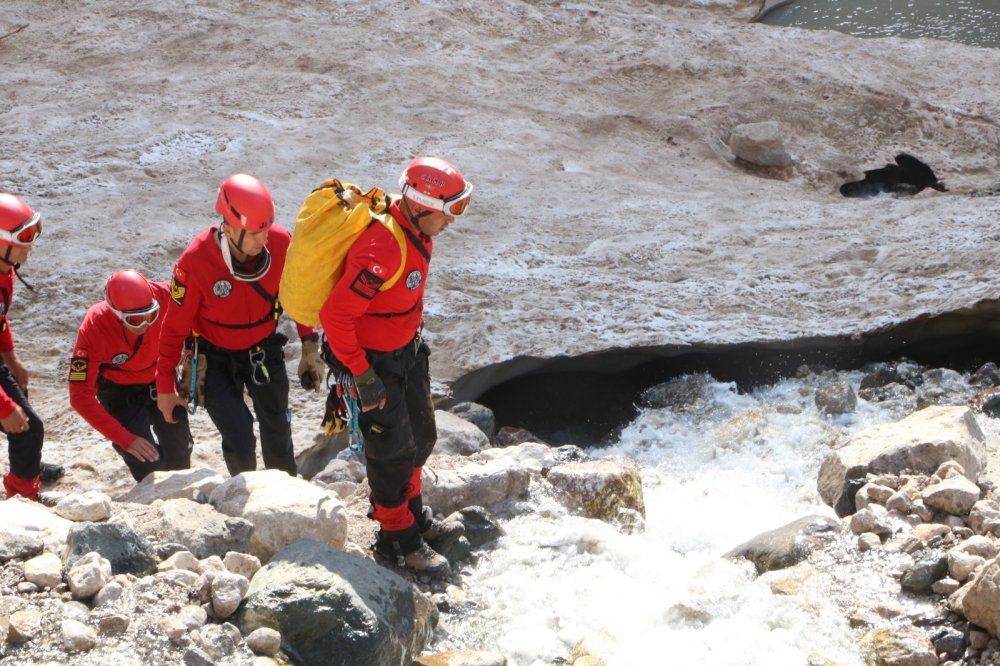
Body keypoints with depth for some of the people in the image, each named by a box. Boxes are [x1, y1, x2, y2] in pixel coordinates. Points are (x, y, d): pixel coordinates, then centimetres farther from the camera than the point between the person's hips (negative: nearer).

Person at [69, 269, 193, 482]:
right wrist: (125, 439, -33)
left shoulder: (164, 296, -32)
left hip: (160, 379, 3)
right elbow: (80, 396, -30)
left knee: (179, 455, 15)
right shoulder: (94, 328, -35)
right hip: (120, 391, -3)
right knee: (148, 466, -13)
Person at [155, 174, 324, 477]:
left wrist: (310, 345, 1)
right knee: (240, 442, -9)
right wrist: (165, 388, -12)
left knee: (277, 430, 19)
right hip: (217, 359, -3)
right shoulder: (195, 261, -31)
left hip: (265, 350, 3)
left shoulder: (280, 243, -23)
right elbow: (175, 327, -18)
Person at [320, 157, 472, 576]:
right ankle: (397, 536, 23)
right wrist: (363, 377, -26)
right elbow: (335, 315, -33)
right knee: (393, 449, 4)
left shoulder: (418, 232, -5)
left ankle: (410, 508, 46)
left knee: (421, 434, 23)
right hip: (374, 360, -9)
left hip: (406, 352, 9)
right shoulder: (382, 251, -35)